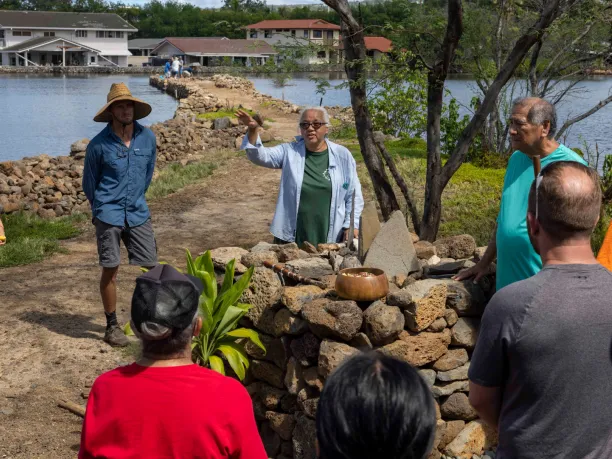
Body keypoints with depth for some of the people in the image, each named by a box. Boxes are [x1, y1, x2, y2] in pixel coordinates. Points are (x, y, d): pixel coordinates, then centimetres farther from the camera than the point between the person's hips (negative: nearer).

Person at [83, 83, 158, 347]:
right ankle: (112, 326, 14)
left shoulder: (147, 138, 0)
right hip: (109, 215, -3)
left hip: (138, 213, 3)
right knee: (110, 271, 1)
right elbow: (89, 183, 6)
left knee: (152, 267, 2)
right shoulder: (99, 144, -9)